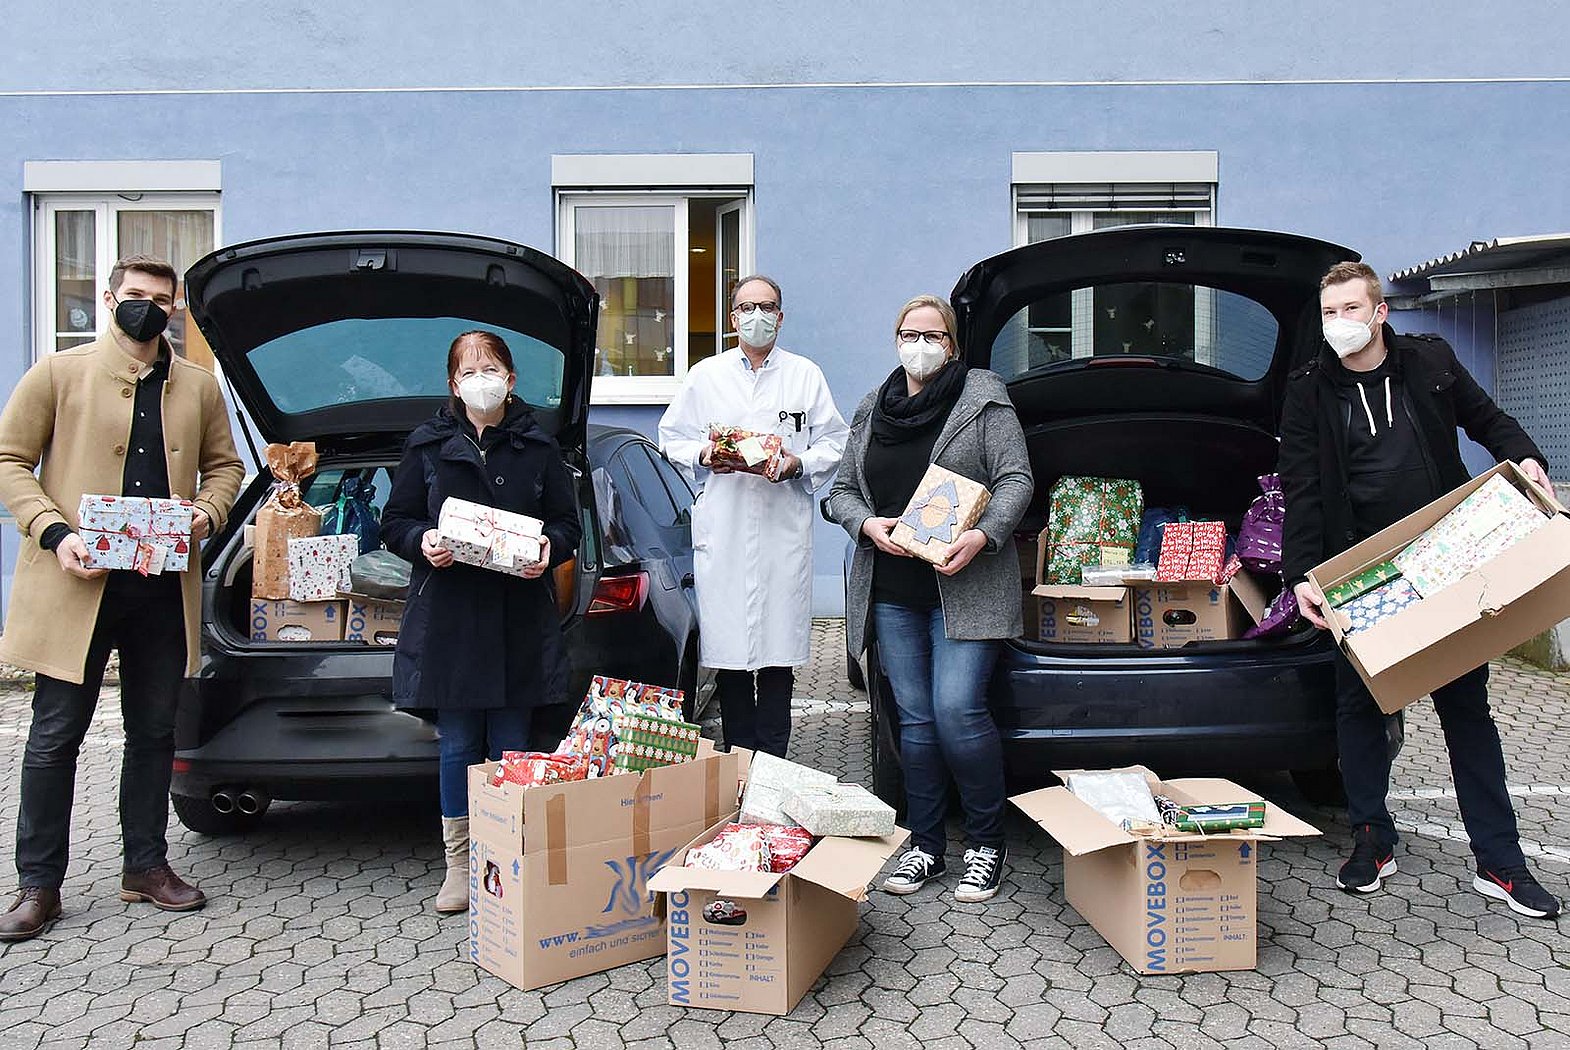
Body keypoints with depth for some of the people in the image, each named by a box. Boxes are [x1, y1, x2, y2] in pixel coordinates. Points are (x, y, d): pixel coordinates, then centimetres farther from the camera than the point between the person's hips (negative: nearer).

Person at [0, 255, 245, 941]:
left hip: (165, 588, 3)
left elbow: (224, 464, 19)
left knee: (154, 732, 11)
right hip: (77, 584, -3)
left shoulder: (198, 388, 12)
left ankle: (146, 866, 24)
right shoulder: (58, 375, 2)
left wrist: (208, 511, -3)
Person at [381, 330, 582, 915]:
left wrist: (548, 550, -11)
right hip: (447, 619, 0)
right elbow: (394, 521, 9)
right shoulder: (428, 445, 7)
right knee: (458, 746, 6)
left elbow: (568, 526, 10)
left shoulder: (537, 446, 7)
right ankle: (459, 863, 21)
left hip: (521, 622, 0)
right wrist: (421, 542, -12)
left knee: (512, 746, 3)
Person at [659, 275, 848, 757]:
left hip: (784, 531, 0)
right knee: (727, 646, 1)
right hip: (721, 532, 1)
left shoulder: (807, 375, 12)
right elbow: (671, 439, 15)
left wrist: (798, 463, -9)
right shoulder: (705, 375, 13)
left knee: (779, 647, -1)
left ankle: (772, 766, 8)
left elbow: (834, 444, 10)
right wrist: (703, 455, -5)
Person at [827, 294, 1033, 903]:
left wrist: (983, 536, -22)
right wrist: (867, 524, -5)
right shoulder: (871, 410, 15)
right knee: (915, 719, 8)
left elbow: (1016, 480, -5)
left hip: (964, 590, -4)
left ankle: (987, 842, 10)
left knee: (957, 710, -12)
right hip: (892, 594, 5)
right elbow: (841, 490, 16)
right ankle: (925, 847, 21)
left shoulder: (984, 400, 1)